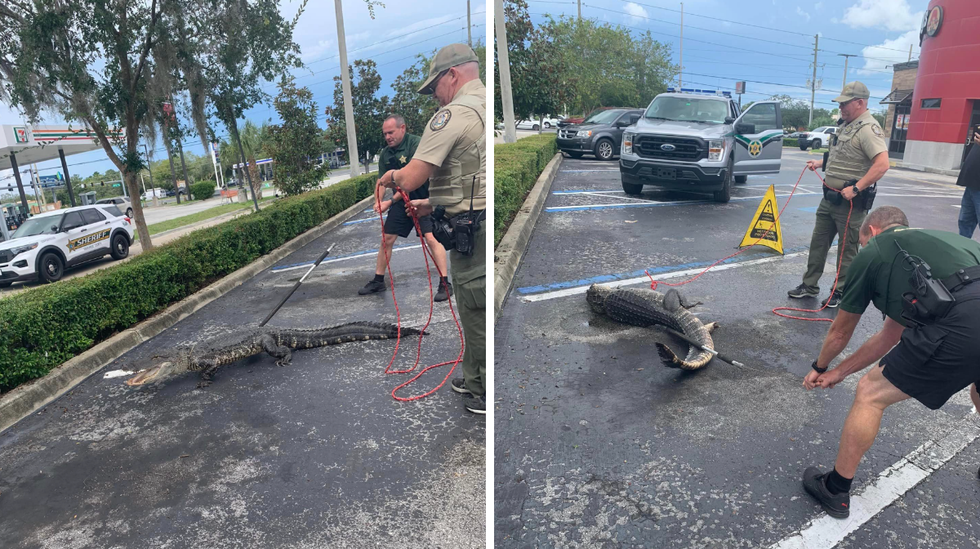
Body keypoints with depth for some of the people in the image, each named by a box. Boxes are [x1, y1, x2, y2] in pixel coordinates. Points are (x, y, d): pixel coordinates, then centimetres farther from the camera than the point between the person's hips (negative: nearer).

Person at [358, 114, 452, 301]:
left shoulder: (417, 144, -18)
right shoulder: (385, 153, 5)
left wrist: (391, 201, -21)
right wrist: (377, 202, -15)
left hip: (424, 198, -7)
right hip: (401, 200, 7)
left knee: (431, 238, -18)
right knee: (387, 239, 7)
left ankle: (445, 284, -12)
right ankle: (378, 281, 21)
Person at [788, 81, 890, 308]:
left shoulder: (868, 129, -18)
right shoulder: (846, 125, 12)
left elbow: (882, 164, -28)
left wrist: (855, 189, -29)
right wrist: (820, 163, 17)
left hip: (850, 202, -9)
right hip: (830, 196, 9)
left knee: (847, 249, 3)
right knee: (818, 242, 14)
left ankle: (841, 293, 14)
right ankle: (809, 285, 25)